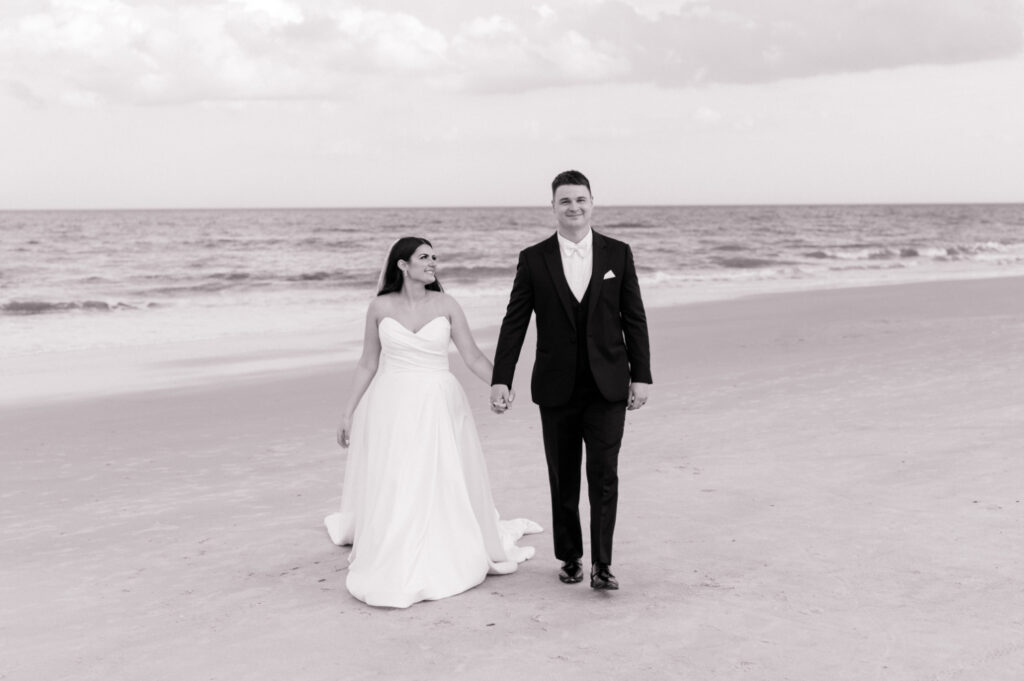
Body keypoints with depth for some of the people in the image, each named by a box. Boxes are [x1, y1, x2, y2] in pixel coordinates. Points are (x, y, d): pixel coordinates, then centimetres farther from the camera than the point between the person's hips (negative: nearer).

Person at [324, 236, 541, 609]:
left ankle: (441, 562, 24)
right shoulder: (380, 307, 0)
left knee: (442, 487, 5)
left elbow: (472, 355, -1)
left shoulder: (446, 305, 0)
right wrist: (348, 413, 6)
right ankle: (392, 567, 17)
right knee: (390, 491, 2)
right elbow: (367, 364, 6)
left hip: (437, 408, 0)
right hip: (391, 408, 0)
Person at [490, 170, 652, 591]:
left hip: (607, 386, -1)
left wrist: (641, 376, 0)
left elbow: (634, 319, 4)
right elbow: (514, 323, -1)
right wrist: (500, 380, -8)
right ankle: (569, 557, 24)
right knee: (563, 479, 10)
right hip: (556, 388, 1)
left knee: (604, 474, -8)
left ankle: (602, 565, -2)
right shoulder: (534, 259, 0)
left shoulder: (618, 254, 3)